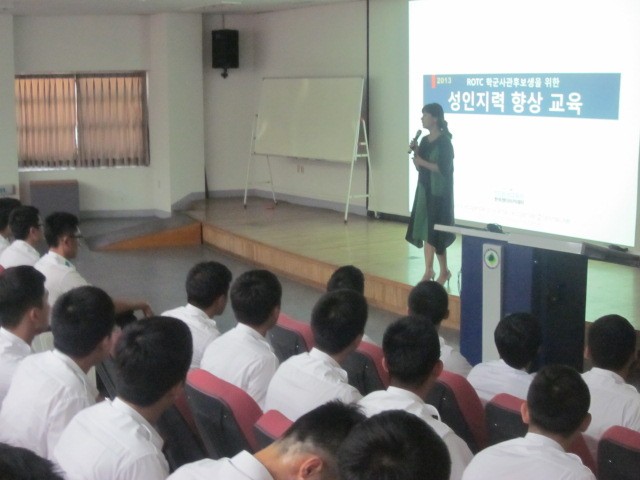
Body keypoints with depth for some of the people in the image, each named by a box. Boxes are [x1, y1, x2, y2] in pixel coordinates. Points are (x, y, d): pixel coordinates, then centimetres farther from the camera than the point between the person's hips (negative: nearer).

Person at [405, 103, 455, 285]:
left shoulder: (444, 141, -13)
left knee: (436, 233, -3)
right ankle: (429, 270, 13)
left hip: (438, 193, -8)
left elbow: (443, 168, -19)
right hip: (424, 189, 8)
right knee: (424, 230, 7)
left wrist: (423, 161, -16)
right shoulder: (425, 140, 10)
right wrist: (415, 152, -1)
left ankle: (444, 271, 10)